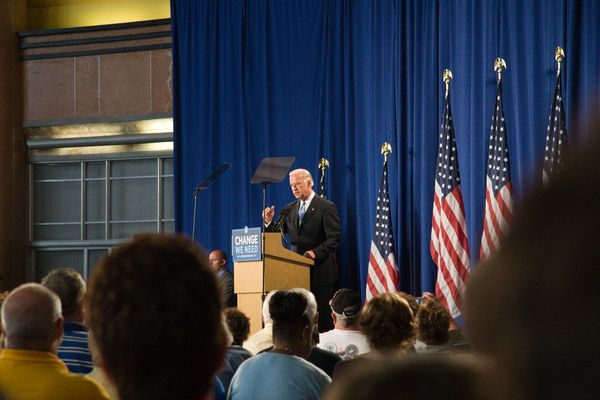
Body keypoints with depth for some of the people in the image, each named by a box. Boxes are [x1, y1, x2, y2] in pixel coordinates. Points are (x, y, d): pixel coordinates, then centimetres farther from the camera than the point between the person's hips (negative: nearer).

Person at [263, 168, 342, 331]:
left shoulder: (326, 207, -3)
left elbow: (334, 238, -10)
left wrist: (315, 252, -22)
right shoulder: (289, 209, 14)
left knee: (322, 316, -4)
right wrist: (269, 222, -8)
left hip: (320, 272, -5)